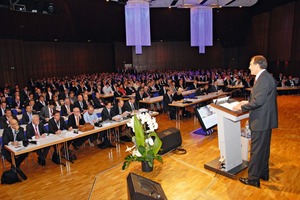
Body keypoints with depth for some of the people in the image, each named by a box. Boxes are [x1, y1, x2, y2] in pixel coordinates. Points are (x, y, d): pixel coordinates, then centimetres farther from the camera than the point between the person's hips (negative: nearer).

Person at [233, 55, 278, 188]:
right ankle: (264, 173, 36)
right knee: (263, 148, 21)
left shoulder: (264, 79, -21)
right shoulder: (265, 77, 12)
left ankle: (253, 179, 12)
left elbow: (258, 101, -26)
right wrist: (248, 102, 10)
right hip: (265, 119, 11)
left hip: (261, 121, -11)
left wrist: (242, 107, -15)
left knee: (257, 150, 0)